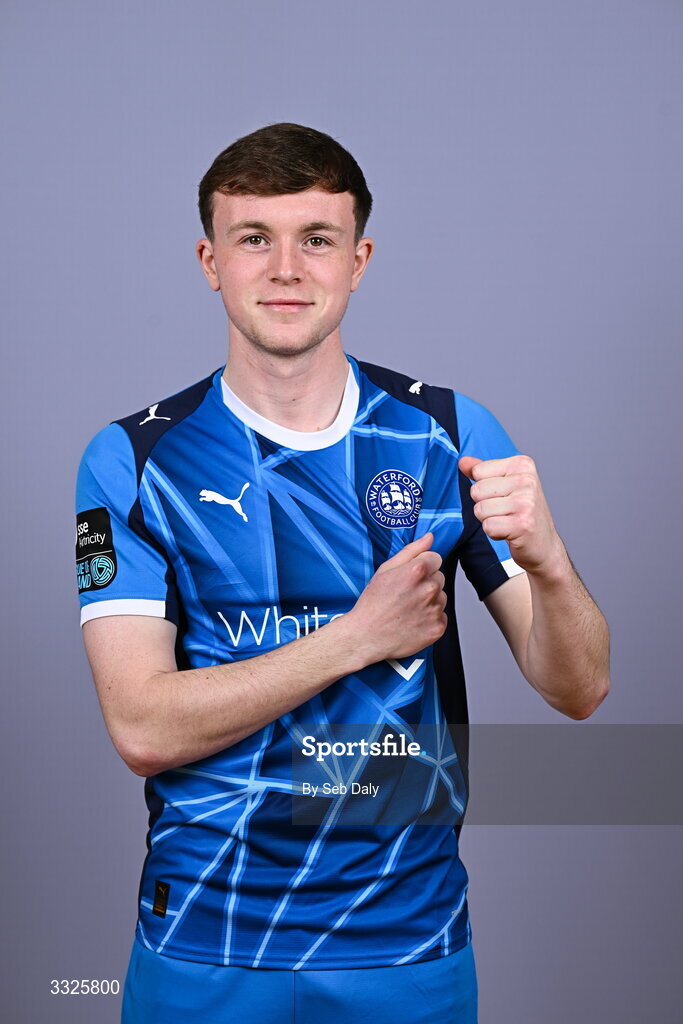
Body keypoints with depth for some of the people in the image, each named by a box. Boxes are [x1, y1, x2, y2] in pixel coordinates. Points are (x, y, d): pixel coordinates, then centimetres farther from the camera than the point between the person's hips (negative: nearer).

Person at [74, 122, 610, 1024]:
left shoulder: (448, 432, -2)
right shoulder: (131, 460, -6)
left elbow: (577, 690, -5)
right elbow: (143, 729, -14)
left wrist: (547, 561, -25)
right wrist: (361, 635, -18)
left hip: (411, 945, 2)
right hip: (204, 949, -1)